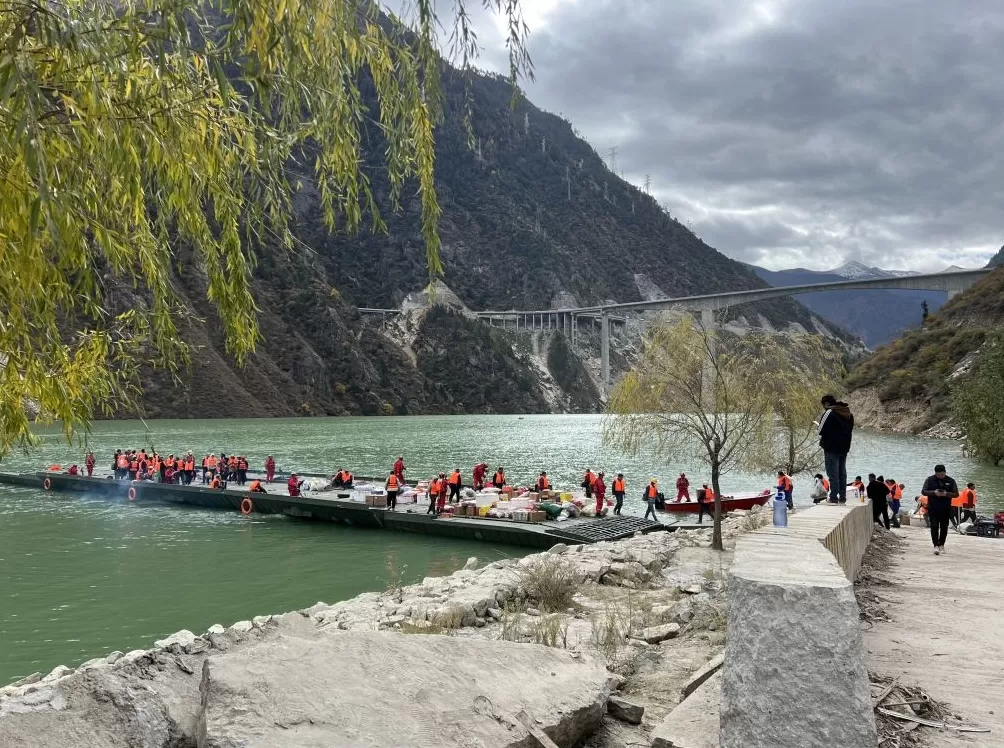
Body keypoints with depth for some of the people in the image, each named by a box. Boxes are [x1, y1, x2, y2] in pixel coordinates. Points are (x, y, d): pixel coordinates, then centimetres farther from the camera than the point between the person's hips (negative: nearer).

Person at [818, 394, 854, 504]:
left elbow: (821, 431, -14)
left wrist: (822, 442, 5)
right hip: (844, 448, 7)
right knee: (842, 473, 13)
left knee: (833, 474, -4)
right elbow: (851, 431, 14)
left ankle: (834, 498, -5)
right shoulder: (849, 414, 11)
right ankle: (842, 498, 16)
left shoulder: (829, 413, -14)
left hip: (831, 449, -7)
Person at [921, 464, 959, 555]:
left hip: (946, 509, 1)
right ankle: (936, 545, -10)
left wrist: (946, 494, -16)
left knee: (944, 527, 7)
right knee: (934, 526, -9)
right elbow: (923, 492, 1)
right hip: (933, 508, -1)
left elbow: (956, 494, 3)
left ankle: (941, 545, 20)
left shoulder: (951, 481, 4)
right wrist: (934, 492, -16)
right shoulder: (930, 480, 2)